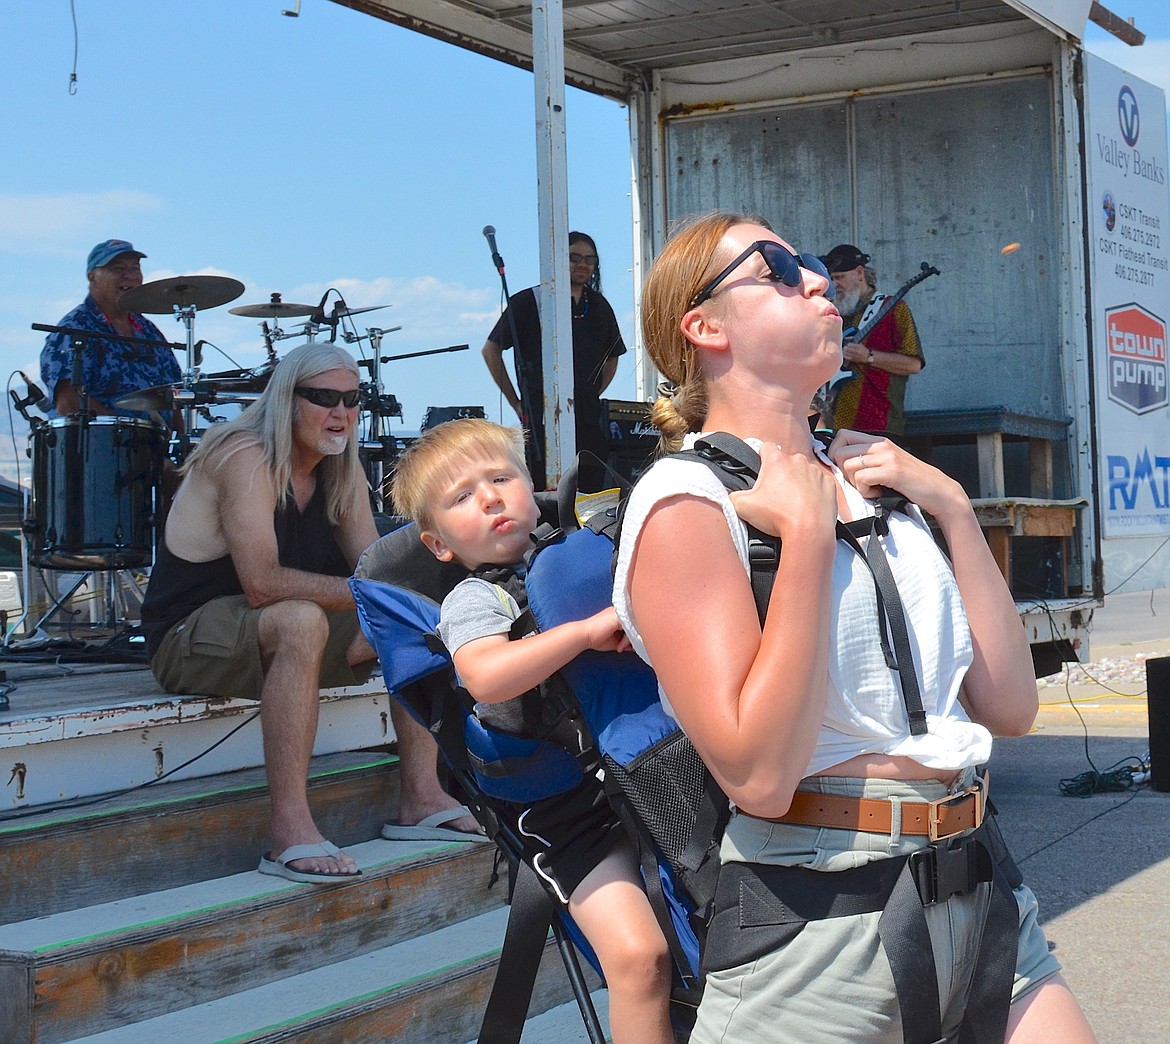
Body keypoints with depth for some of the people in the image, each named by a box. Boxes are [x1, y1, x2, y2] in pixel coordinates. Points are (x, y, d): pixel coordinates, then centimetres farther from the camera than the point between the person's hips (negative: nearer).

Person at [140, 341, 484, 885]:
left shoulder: (341, 469, 5)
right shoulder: (247, 457, -21)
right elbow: (263, 583, -32)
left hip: (285, 635, 9)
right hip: (188, 638, -8)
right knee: (302, 621, -38)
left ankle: (421, 798, 0)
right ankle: (289, 831, -39)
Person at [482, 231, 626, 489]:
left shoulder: (599, 306, 14)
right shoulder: (529, 302, 0)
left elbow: (612, 357, 28)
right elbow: (491, 349, 3)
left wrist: (593, 397, 14)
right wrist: (515, 402, 1)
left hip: (588, 420, 5)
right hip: (541, 419, -5)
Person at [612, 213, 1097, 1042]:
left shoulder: (869, 483, 11)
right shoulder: (686, 500, -9)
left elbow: (1009, 706, 7)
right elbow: (759, 776, -21)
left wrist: (952, 506, 2)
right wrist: (806, 529, -17)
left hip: (980, 898, 6)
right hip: (815, 926, -6)